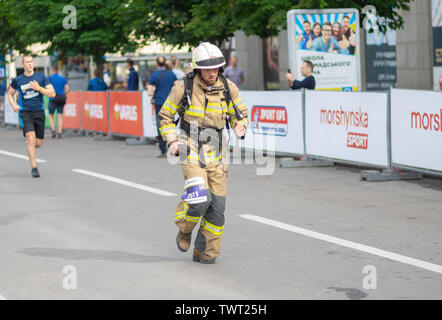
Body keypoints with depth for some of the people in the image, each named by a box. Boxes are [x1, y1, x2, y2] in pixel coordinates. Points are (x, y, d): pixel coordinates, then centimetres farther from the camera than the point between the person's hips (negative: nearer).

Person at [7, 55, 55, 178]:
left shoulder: (41, 77, 3)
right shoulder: (17, 80, 4)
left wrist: (39, 88, -17)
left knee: (39, 143, 6)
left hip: (39, 112, 2)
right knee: (31, 138, -19)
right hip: (25, 112, -2)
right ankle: (34, 168, -15)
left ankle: (30, 148, 44)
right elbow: (10, 94, 20)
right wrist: (13, 105, 1)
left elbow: (52, 94, -1)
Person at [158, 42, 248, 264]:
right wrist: (172, 140, -8)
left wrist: (240, 127, -7)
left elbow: (240, 114, 16)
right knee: (200, 199, -20)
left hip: (215, 153, 4)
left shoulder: (228, 88, 1)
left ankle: (205, 252, 16)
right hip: (191, 150, -4)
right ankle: (184, 229, 11)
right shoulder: (184, 88, -7)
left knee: (217, 205, 2)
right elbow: (165, 116, 6)